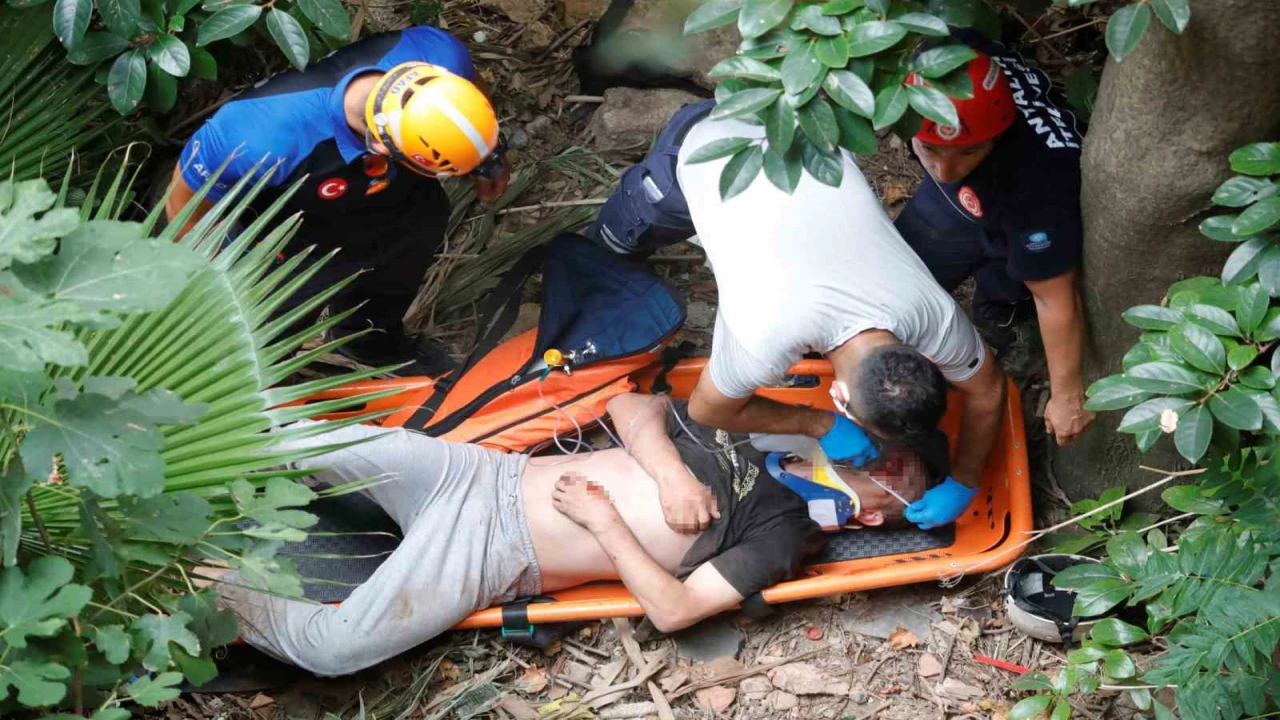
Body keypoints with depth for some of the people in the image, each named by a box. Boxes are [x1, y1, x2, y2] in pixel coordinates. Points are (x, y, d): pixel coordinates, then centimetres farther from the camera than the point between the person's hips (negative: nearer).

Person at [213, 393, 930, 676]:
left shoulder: (784, 534, -5)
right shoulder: (742, 419, 12)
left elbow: (674, 609, -14)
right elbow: (631, 407, 9)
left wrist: (603, 518, -13)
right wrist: (667, 469, -10)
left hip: (496, 559, -5)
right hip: (485, 474, 5)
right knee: (348, 444, -14)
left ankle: (208, 589, 1)